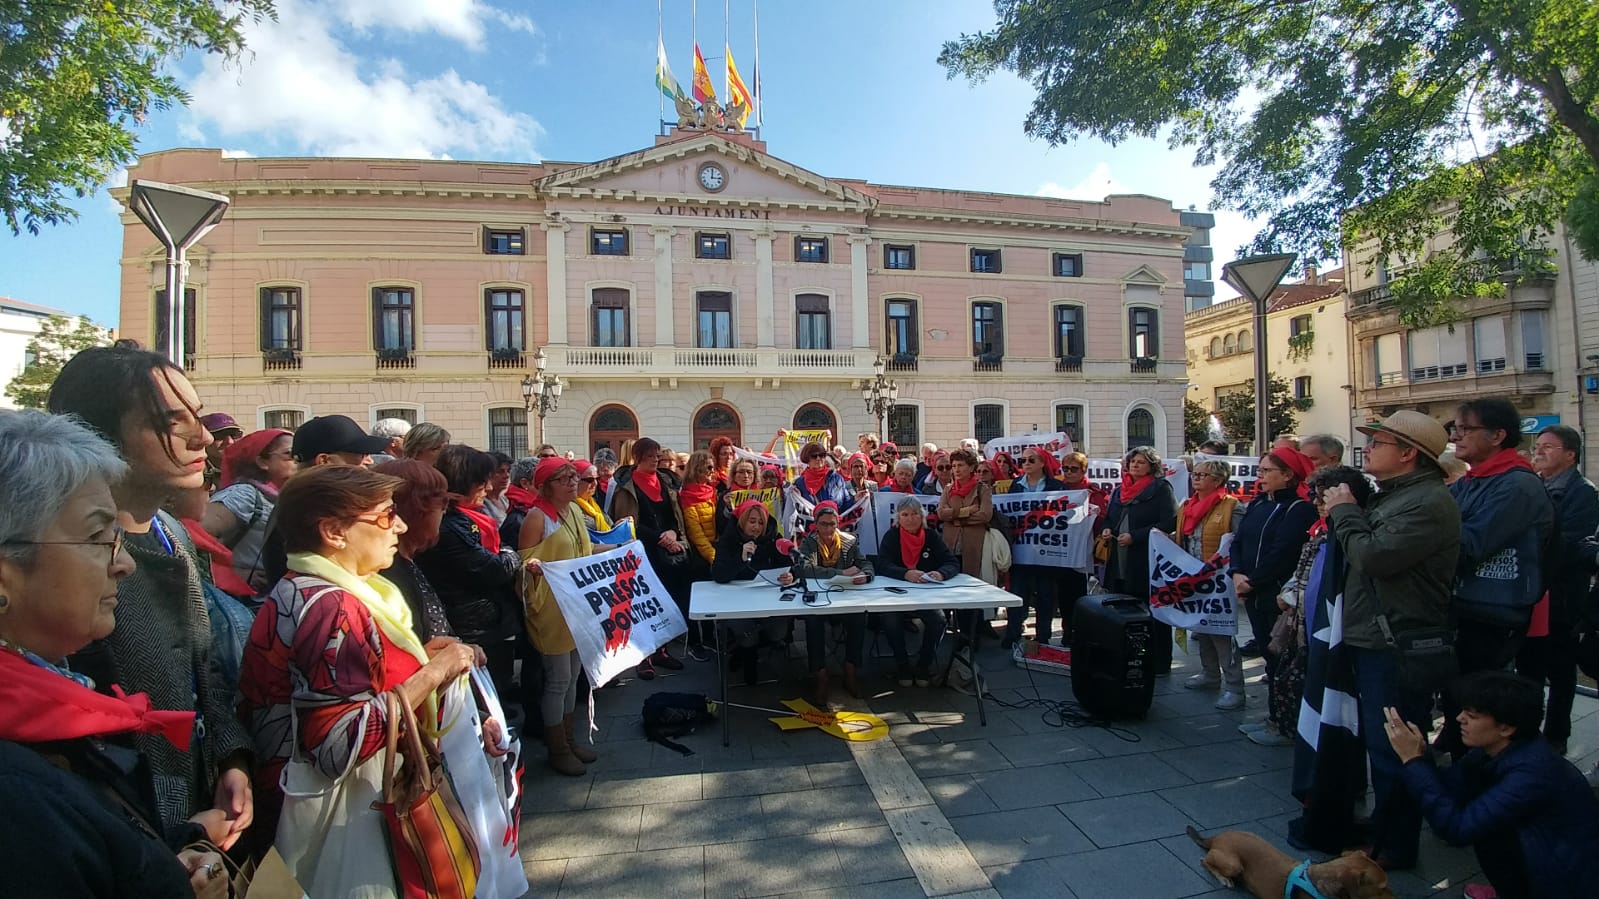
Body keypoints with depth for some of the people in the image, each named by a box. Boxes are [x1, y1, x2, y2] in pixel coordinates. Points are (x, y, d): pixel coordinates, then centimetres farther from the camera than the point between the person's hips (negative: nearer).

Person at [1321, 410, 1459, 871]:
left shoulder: (1430, 501, -18)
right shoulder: (1391, 494, 15)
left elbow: (1373, 556, -25)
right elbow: (1358, 551, 18)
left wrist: (1344, 511, -13)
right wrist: (1343, 513, 3)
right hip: (1372, 639, 11)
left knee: (1393, 749, 2)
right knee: (1378, 742, 22)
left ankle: (1394, 847, 16)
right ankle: (1382, 826, 38)